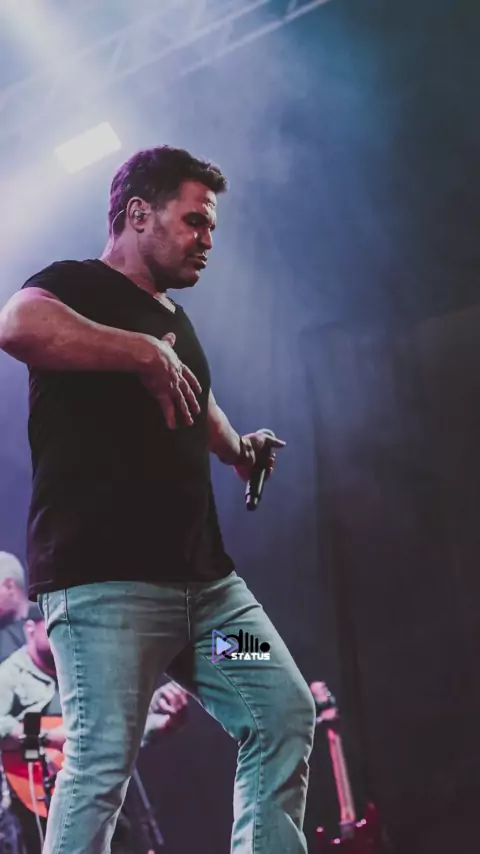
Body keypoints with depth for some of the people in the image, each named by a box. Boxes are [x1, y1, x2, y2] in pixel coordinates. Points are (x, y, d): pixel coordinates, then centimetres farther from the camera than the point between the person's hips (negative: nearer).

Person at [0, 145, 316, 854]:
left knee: (286, 716, 4)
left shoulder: (174, 318, 25)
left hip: (204, 578, 9)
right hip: (103, 577, -9)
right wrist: (146, 352, -21)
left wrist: (236, 448, 29)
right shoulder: (77, 285, -1)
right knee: (104, 760, -13)